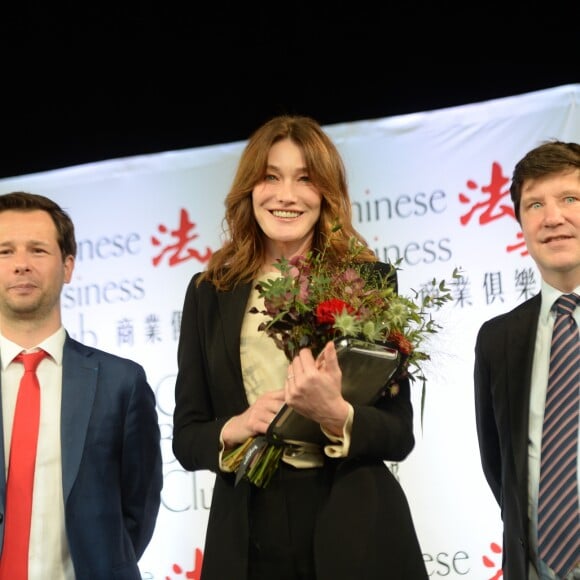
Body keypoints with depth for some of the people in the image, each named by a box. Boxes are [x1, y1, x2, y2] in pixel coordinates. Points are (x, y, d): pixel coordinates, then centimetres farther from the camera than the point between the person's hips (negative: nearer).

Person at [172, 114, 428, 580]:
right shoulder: (210, 292, 4)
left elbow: (400, 435, -3)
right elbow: (186, 438, 5)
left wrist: (335, 414, -21)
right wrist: (234, 429, -15)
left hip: (356, 540, -1)